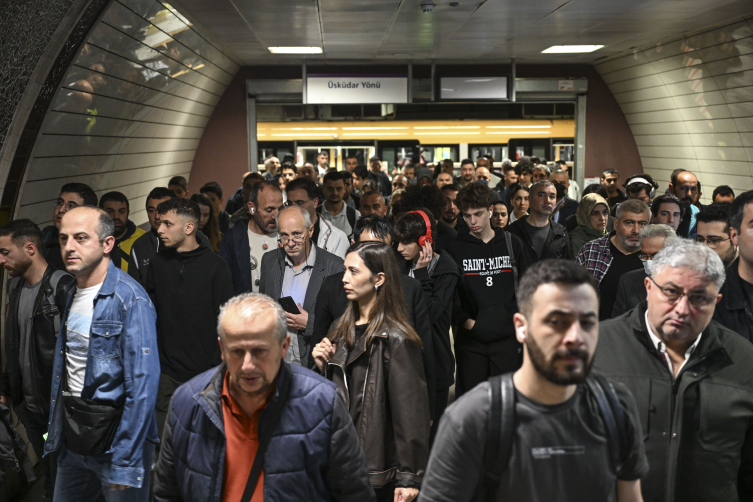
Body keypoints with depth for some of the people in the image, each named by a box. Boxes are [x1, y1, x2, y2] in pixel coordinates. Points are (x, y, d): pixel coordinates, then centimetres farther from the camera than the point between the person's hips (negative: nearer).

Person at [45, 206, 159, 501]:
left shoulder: (130, 299, -18)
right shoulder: (70, 294, 7)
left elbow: (142, 385, -21)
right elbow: (62, 369, 13)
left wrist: (124, 464, -21)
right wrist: (55, 430, 11)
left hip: (113, 433, -7)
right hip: (73, 438, 7)